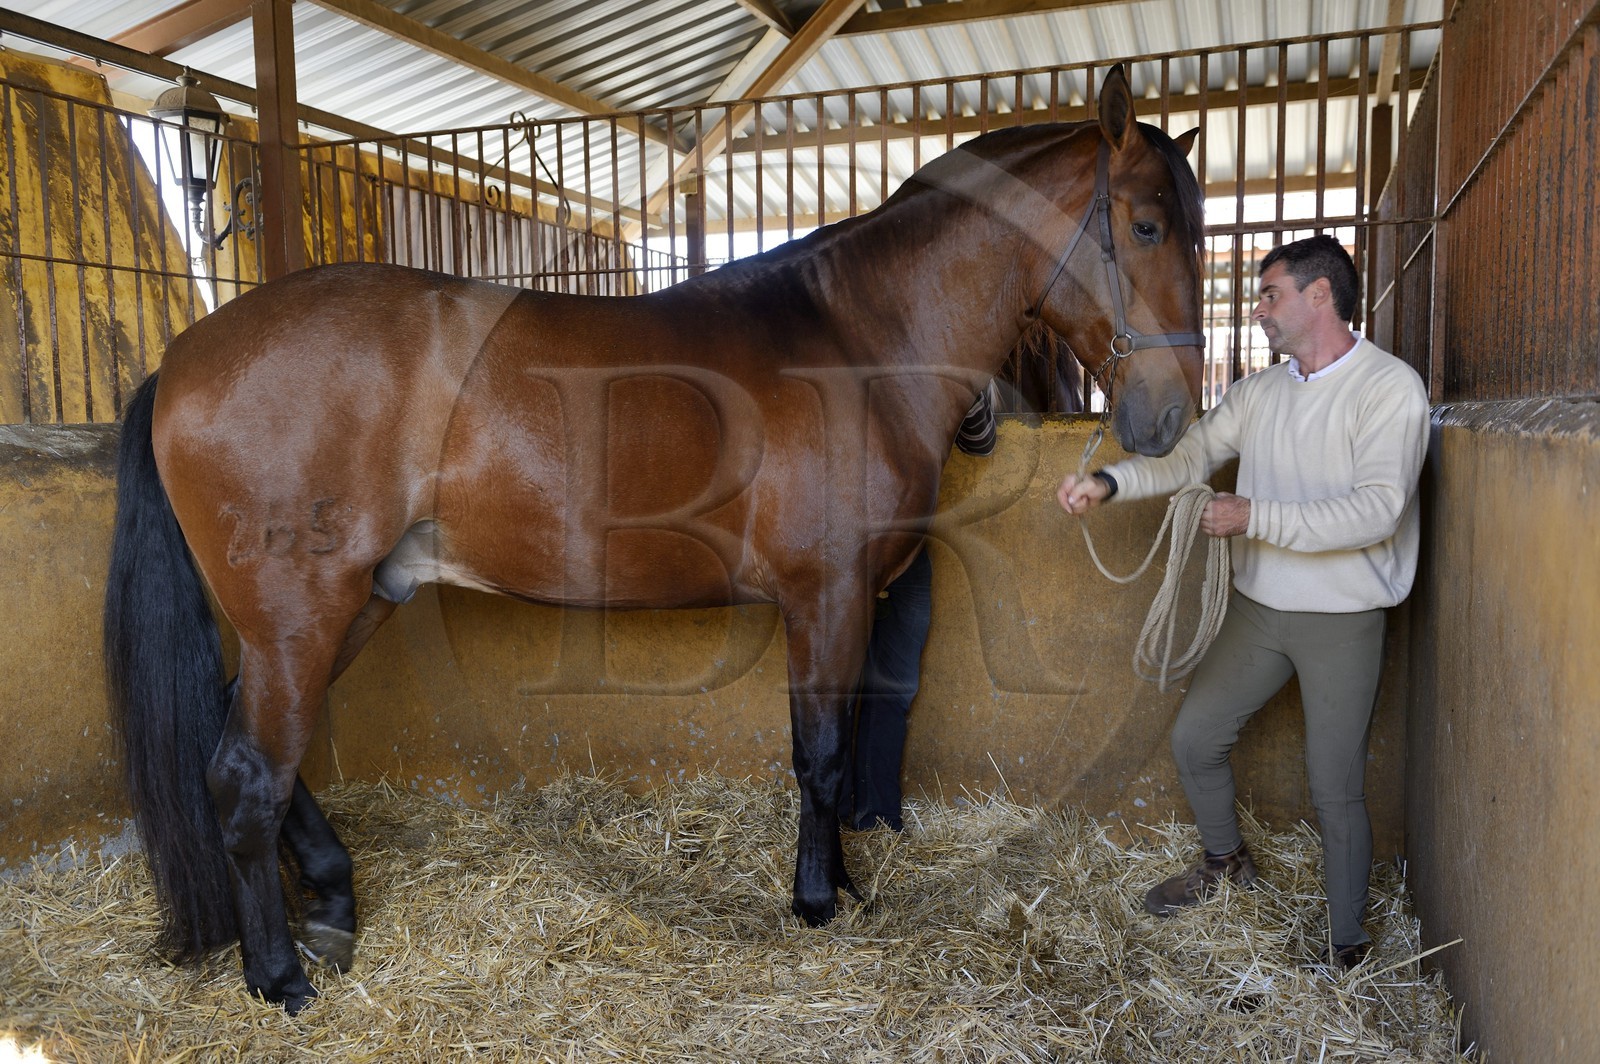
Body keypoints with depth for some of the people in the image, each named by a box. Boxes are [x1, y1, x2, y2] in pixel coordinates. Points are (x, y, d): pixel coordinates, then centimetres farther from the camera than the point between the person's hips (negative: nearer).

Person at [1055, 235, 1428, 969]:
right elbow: (1188, 456, 3)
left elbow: (1376, 510, -23)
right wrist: (1109, 483, -13)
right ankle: (1226, 863, 37)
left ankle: (1347, 948, 21)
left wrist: (1254, 516, -27)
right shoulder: (1258, 391, 6)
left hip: (1343, 620, -6)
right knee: (1193, 739, 10)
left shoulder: (1391, 388, -13)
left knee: (1335, 790, 2)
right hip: (1258, 608, 6)